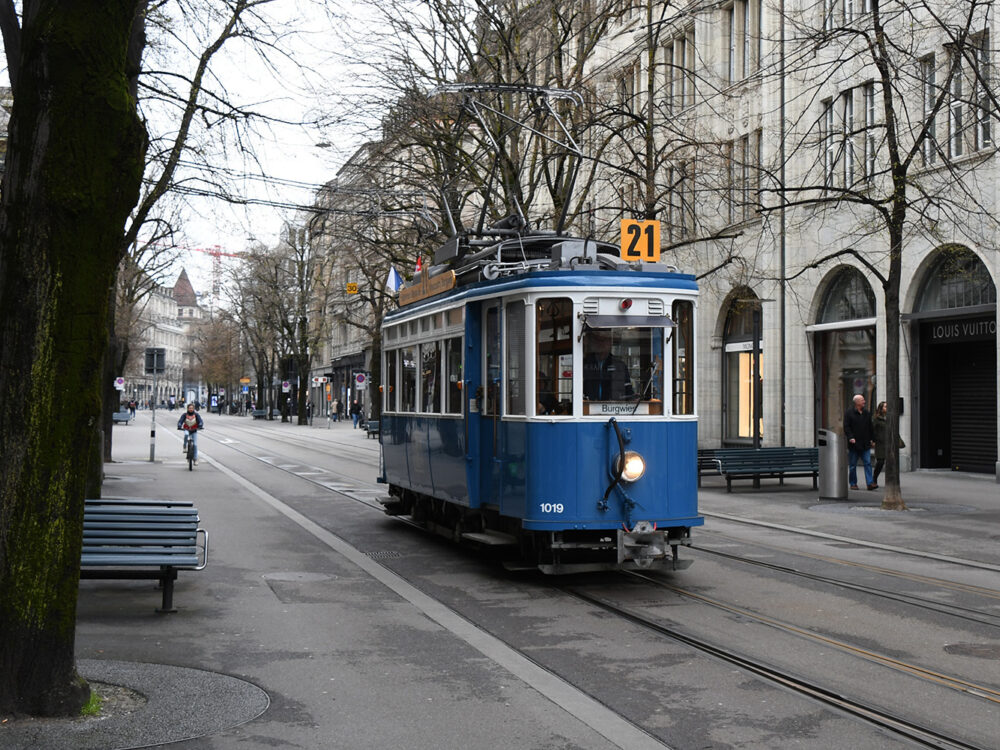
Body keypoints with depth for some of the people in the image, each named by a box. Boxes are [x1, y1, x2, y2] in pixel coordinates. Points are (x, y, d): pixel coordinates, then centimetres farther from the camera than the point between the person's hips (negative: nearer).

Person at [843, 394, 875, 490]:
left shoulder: (867, 413, 11)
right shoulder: (849, 413, -4)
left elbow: (870, 427, 17)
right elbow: (846, 427, -8)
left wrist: (872, 439, 13)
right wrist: (850, 437, -20)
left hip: (865, 444, 4)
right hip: (854, 443, -4)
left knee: (868, 463, -5)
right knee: (852, 465, 4)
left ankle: (870, 483, -7)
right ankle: (853, 483, 14)